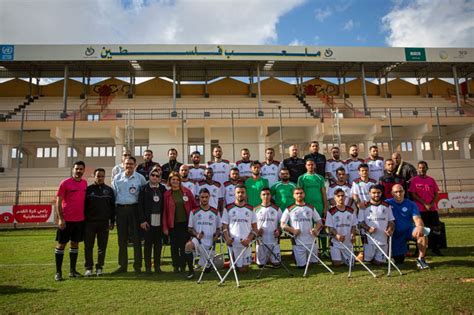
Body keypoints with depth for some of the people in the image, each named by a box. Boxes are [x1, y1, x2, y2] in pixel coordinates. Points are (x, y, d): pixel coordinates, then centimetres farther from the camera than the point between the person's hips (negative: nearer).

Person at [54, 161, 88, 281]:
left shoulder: (85, 183, 7)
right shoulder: (65, 183, -8)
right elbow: (58, 201, -8)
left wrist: (85, 215, 11)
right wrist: (60, 218, -14)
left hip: (80, 219, 5)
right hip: (66, 220, -5)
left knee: (75, 244, 11)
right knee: (61, 244, 3)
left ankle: (72, 270, 21)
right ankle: (58, 272, 12)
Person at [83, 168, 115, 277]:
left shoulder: (109, 190, 7)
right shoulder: (88, 189, 2)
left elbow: (112, 206, 9)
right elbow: (83, 206, 3)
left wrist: (112, 221, 6)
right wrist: (83, 221, -1)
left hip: (104, 223, 1)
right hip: (89, 222, -1)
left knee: (102, 246, 5)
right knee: (88, 246, 4)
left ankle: (99, 267, 16)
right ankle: (88, 267, 15)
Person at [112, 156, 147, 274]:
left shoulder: (140, 178, 2)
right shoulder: (117, 178, 8)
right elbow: (113, 195, 10)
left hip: (134, 209, -2)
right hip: (120, 209, 3)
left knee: (136, 238, 0)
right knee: (122, 238, 9)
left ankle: (137, 265, 9)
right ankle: (122, 265, 19)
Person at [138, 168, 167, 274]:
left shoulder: (163, 189, 7)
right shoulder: (144, 189, 1)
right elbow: (140, 205, -3)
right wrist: (142, 220, -9)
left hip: (159, 220, 2)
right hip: (148, 220, -2)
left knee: (158, 243, 8)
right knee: (148, 243, 3)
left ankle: (157, 265, 18)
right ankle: (147, 266, 12)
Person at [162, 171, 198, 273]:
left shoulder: (187, 191, 1)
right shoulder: (167, 194, -1)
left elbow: (195, 205, 4)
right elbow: (164, 211, -1)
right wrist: (165, 227, -4)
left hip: (185, 223, 0)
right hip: (173, 224, 0)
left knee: (184, 245, 3)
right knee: (174, 246, 6)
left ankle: (183, 266, 17)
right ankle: (175, 266, 20)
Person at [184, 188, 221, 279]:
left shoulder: (215, 212, 8)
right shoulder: (194, 212, 4)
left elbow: (218, 228, 14)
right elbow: (190, 228, 4)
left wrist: (217, 234, -9)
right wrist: (196, 234, -16)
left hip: (210, 243, 2)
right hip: (198, 240, -1)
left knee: (207, 269, 2)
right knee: (188, 245, -37)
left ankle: (208, 264, 42)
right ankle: (191, 271, -18)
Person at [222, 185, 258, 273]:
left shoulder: (250, 209, 6)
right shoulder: (228, 208, 3)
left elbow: (254, 228, 5)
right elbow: (225, 226, 3)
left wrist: (249, 239, -11)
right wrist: (227, 238, -15)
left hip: (246, 244, 1)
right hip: (233, 244, -1)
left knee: (244, 269, 3)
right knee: (239, 268, 1)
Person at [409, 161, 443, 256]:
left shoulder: (431, 180, 9)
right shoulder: (414, 180, -3)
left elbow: (436, 194, 9)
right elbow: (413, 195, -7)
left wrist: (432, 204, -8)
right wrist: (425, 204, -14)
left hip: (433, 209, 4)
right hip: (420, 209, -4)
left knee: (436, 228, 5)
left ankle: (436, 248, 18)